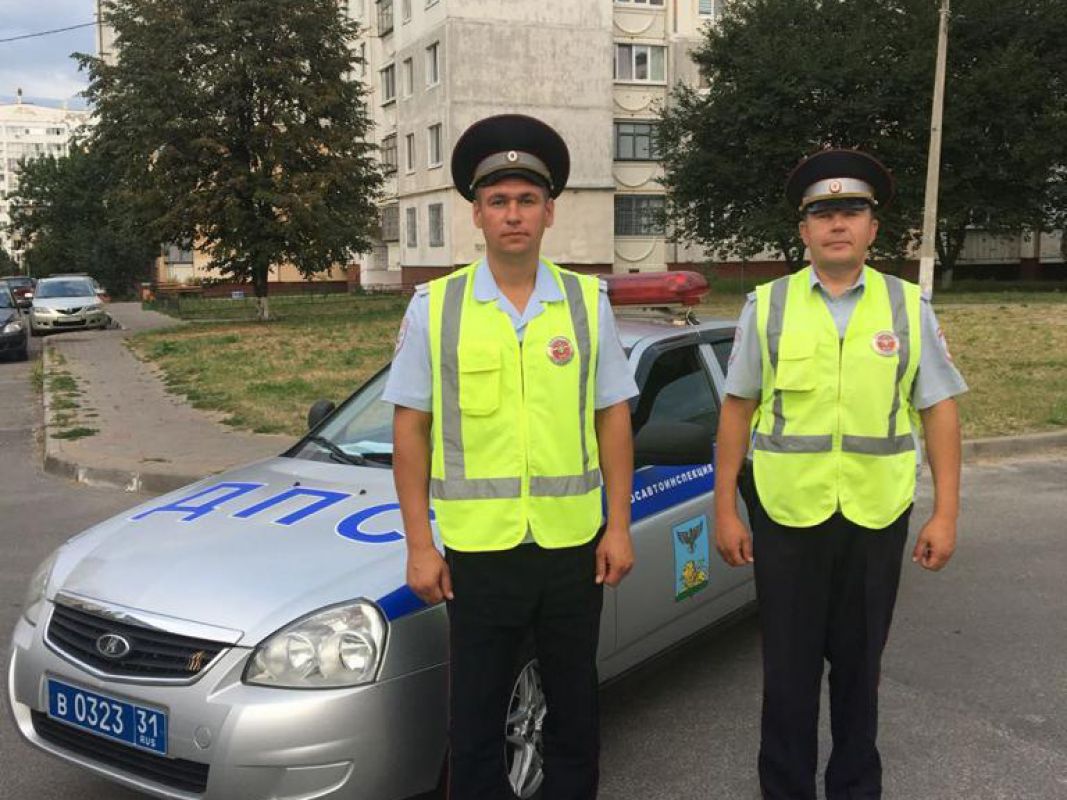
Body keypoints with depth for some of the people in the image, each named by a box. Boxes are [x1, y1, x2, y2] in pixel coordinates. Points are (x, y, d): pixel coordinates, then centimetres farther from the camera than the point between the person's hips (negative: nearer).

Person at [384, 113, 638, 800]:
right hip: (477, 547, -1)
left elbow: (613, 417, 4)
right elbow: (411, 427, -1)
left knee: (575, 710, 16)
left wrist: (619, 526, 1)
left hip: (574, 543, 1)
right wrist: (419, 544, -3)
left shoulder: (588, 303, 1)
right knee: (476, 717, 10)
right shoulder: (434, 307, -2)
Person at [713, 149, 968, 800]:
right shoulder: (767, 306, 1)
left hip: (877, 519, 1)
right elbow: (738, 410, 3)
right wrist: (725, 510, 1)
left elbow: (940, 410, 3)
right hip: (786, 516, -1)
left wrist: (946, 514, -2)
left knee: (859, 665, 15)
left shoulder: (909, 306, 3)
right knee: (789, 668, 9)